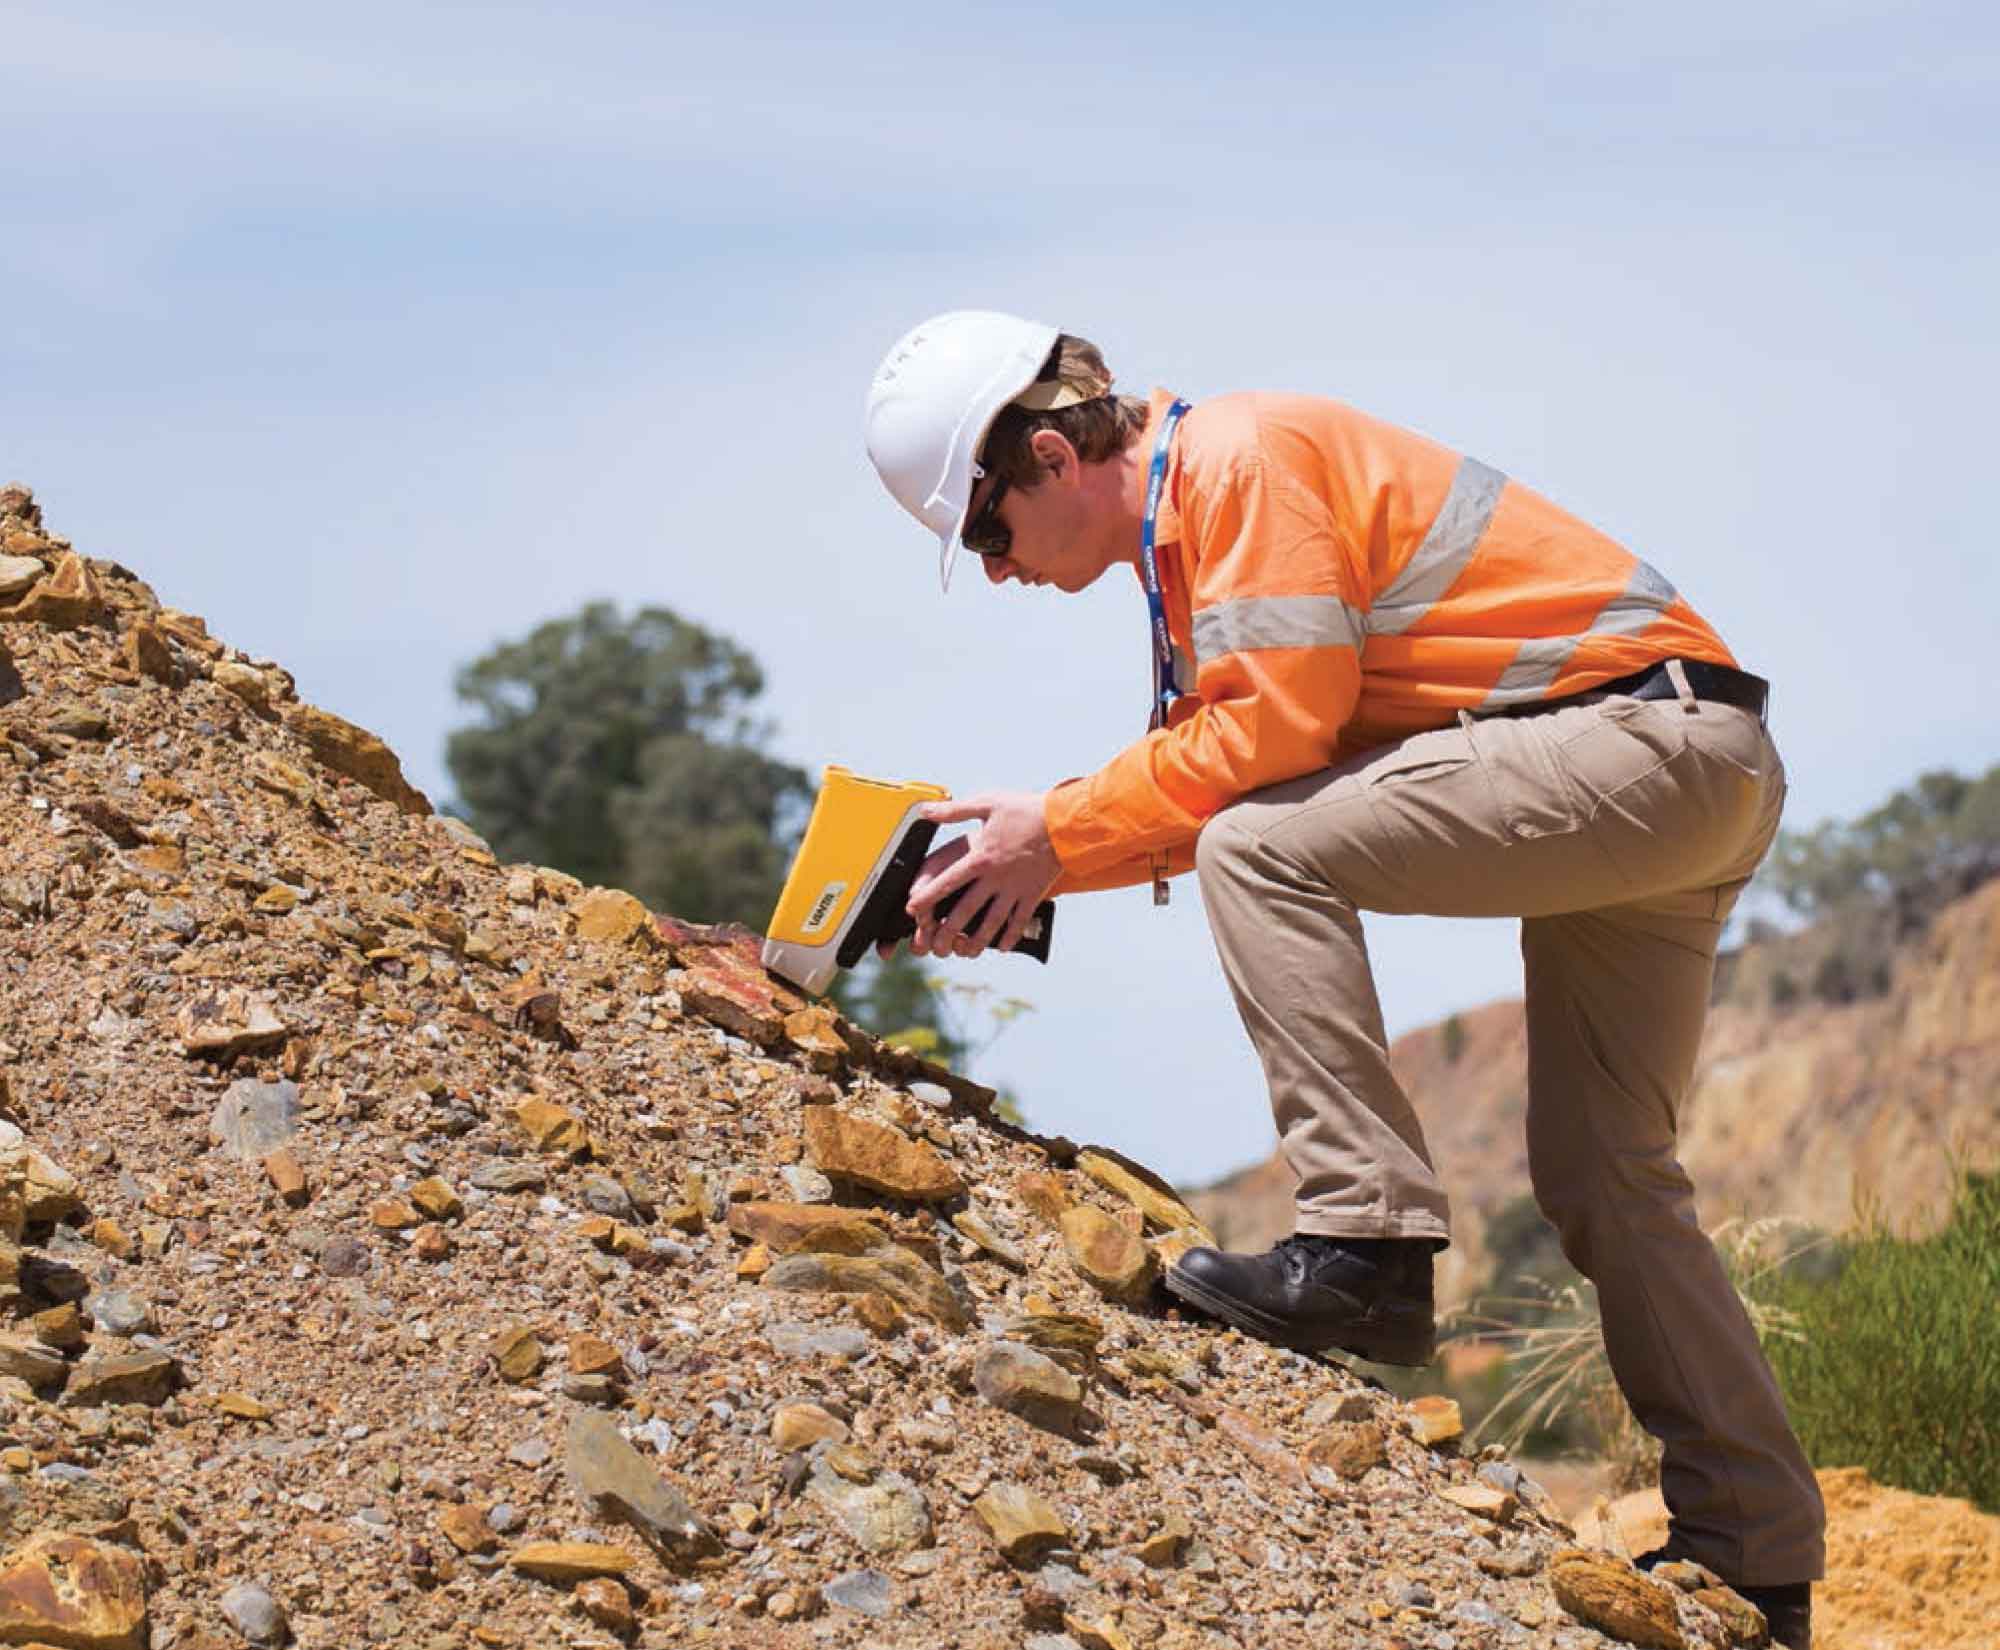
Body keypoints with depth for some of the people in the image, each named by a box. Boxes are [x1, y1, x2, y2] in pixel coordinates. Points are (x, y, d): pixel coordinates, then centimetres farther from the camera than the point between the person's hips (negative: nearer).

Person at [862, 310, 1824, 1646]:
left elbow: (1277, 723, -21)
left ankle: (1365, 1242, -20)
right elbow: (1211, 768, 16)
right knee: (1602, 1175, 13)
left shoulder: (1239, 460, -12)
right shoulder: (1184, 531, 19)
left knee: (1266, 856, -20)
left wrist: (1059, 831, -12)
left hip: (1644, 726, -11)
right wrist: (1025, 868, 4)